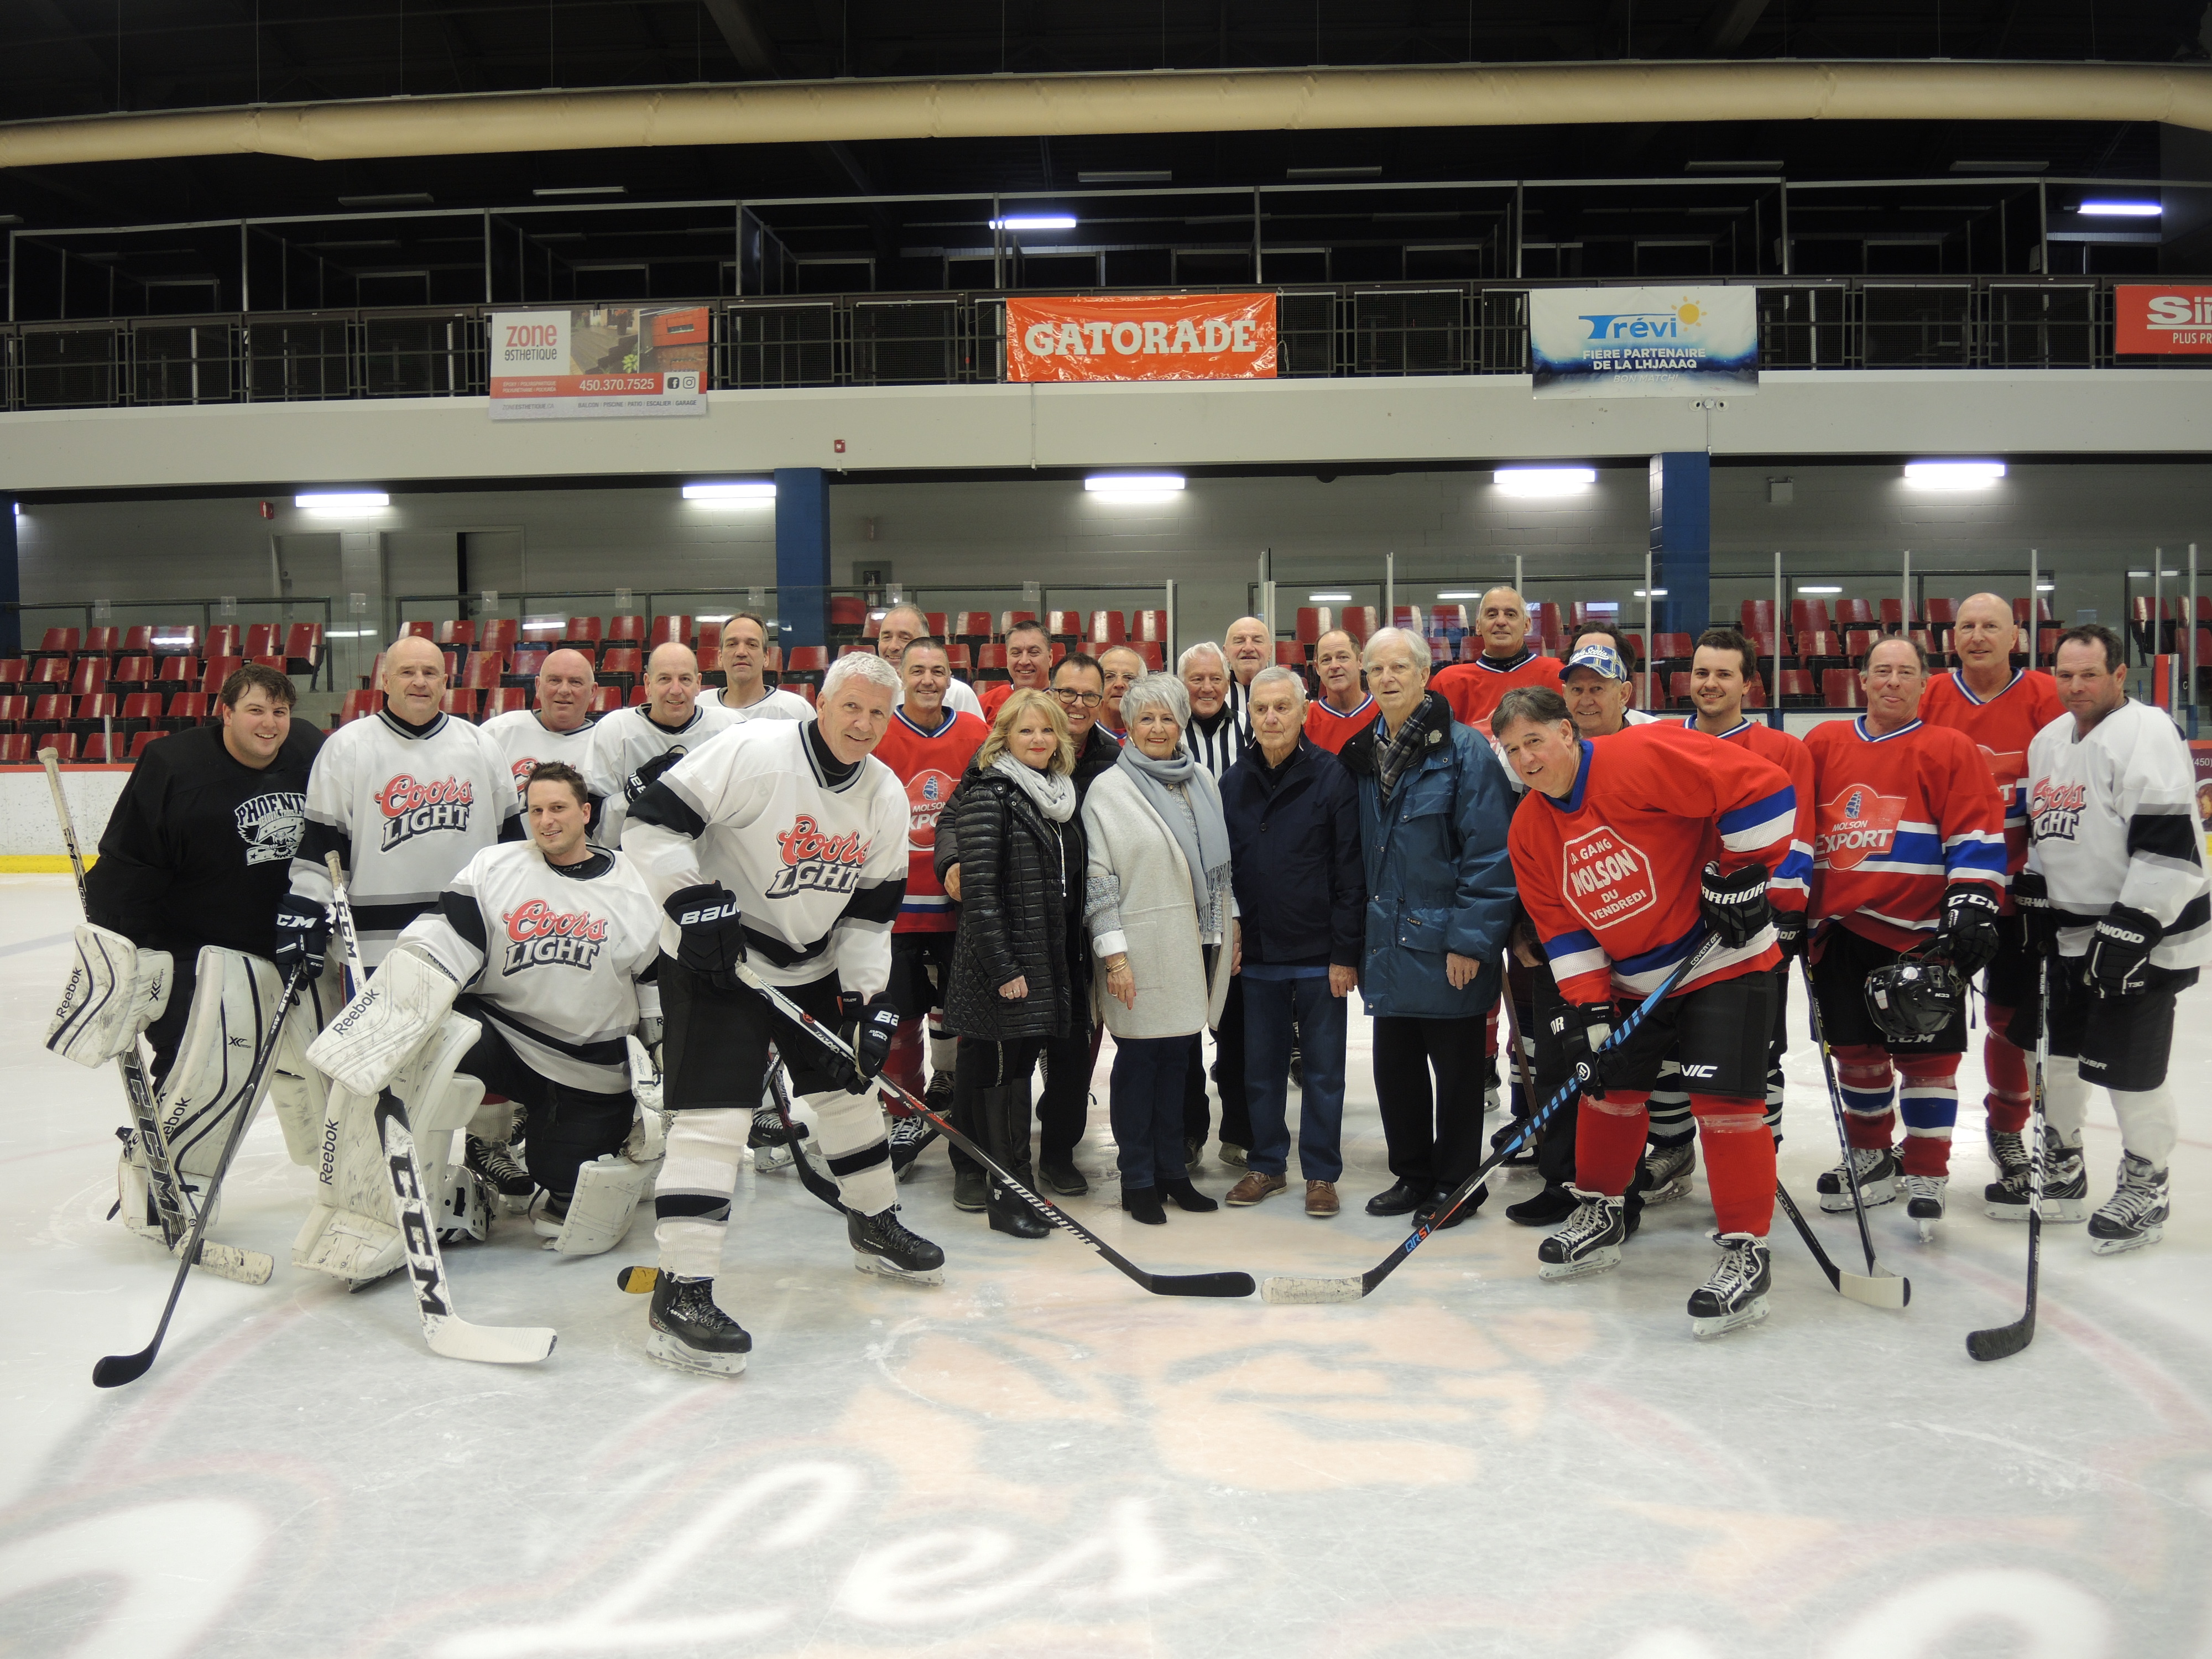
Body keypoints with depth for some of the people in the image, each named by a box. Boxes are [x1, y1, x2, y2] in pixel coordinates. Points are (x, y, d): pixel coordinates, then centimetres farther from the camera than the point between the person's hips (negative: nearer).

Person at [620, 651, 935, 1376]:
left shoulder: (887, 797, 0)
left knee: (849, 1086, 17)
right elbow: (651, 822, -21)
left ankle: (875, 1225, 40)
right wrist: (693, 900, -30)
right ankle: (680, 1292, -13)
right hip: (713, 959, -7)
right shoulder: (754, 753, -20)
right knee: (715, 1114, -16)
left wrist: (869, 997, -4)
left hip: (813, 965, 7)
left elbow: (871, 910, 4)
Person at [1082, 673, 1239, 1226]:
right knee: (1138, 1060, 3)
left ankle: (1173, 1170, 23)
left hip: (1198, 945, 5)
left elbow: (1221, 863, 19)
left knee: (1179, 1055, 12)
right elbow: (1098, 879, -8)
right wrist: (1113, 954, -13)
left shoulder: (1203, 781, 12)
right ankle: (1138, 1181, 13)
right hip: (1143, 951, -5)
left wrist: (1231, 929, 15)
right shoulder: (1109, 789, -4)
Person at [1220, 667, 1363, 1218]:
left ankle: (1321, 1173, 18)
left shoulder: (1332, 776, -7)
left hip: (1318, 955, -3)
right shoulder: (1234, 783, 5)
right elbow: (1224, 868, 9)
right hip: (1257, 955, 4)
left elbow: (1350, 871, -8)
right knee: (1261, 1068, 12)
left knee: (1323, 1069, 7)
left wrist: (1345, 952, -11)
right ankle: (1267, 1164, 26)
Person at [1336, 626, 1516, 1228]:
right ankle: (1412, 1174, 30)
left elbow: (1489, 852, -15)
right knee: (1395, 1066, 14)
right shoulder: (1362, 754, 9)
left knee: (1455, 1068, 7)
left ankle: (1456, 1184, 21)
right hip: (1388, 944, 6)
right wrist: (1358, 934, 11)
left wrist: (1471, 937, -18)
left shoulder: (1464, 749, -11)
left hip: (1445, 947, -6)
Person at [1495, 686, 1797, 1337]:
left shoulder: (1643, 758, -23)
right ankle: (1601, 1215, 34)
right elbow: (1563, 925, 3)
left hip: (1723, 959, -7)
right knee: (1608, 1087, 14)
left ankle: (1746, 1253, -3)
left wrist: (1740, 876, -19)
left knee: (1723, 1097, -13)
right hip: (1634, 981, 7)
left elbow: (1763, 789, -24)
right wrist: (1585, 1007, -6)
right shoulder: (1530, 830, 0)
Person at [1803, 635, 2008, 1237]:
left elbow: (1977, 836, -5)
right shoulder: (1823, 745, 10)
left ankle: (1926, 1176, 12)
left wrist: (1972, 904, -14)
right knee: (1856, 1050, 13)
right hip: (1840, 929, 4)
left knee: (1926, 1053, 0)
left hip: (1920, 932, -4)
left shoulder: (1950, 748, 0)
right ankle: (1871, 1160, 30)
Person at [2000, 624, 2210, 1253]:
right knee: (2050, 1046, 14)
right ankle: (2061, 1172, 31)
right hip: (2072, 930, 9)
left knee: (2126, 1065, -3)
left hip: (2144, 930, -8)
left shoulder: (2145, 733, -16)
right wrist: (2036, 905, 14)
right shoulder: (2048, 741, 12)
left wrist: (2130, 931, -24)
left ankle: (2147, 1188, 17)